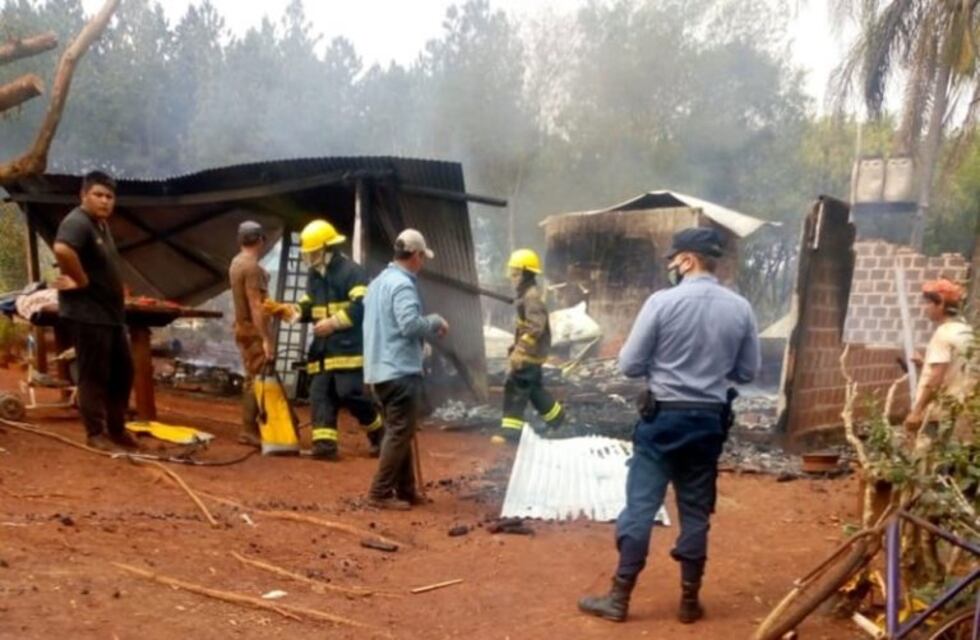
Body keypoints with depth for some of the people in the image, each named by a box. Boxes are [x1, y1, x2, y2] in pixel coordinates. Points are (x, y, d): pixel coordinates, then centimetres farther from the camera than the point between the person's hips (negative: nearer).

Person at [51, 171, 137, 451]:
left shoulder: (101, 224, 15)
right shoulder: (77, 222, -16)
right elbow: (62, 250, -38)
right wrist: (82, 281, -25)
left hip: (111, 312, 10)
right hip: (87, 313, -10)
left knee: (123, 371, 15)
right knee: (94, 375, -2)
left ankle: (117, 429, 26)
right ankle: (96, 433, 8)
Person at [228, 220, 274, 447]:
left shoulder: (237, 263, 14)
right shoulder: (252, 267, -17)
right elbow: (256, 306, -23)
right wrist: (266, 339, -24)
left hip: (244, 327, 10)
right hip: (254, 330, -10)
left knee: (252, 380, 14)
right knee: (259, 380, -8)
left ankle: (250, 429, 17)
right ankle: (250, 431, -8)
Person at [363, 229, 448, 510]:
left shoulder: (380, 281, 16)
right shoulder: (403, 284, -14)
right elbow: (410, 324, -25)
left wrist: (429, 329, 15)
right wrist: (435, 321, -6)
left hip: (381, 368, 10)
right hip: (400, 370, -10)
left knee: (397, 431, 15)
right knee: (400, 432, -4)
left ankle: (405, 489, 21)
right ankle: (381, 492, -2)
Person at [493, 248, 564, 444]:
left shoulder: (532, 297, -19)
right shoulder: (526, 295, 14)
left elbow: (535, 327, -27)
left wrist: (519, 351, -29)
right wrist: (517, 350, 24)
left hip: (530, 353, -10)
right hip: (530, 352, 10)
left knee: (516, 388, -10)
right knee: (534, 388, 21)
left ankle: (511, 429, -9)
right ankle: (556, 417, 35)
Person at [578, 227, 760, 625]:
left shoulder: (662, 302, -13)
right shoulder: (740, 308, -1)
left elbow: (629, 365, -9)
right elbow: (748, 372, 8)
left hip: (663, 417, -3)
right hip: (709, 420, 4)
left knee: (640, 506, 3)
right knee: (696, 511, 13)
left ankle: (619, 598, 8)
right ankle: (689, 600, 20)